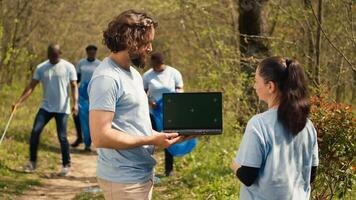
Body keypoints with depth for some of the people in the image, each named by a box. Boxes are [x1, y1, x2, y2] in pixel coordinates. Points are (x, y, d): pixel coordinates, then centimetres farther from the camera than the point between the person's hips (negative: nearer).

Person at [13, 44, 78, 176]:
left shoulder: (68, 67, -4)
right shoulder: (41, 68, 2)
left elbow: (74, 86, -4)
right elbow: (31, 87, 0)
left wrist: (75, 103, -18)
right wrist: (19, 102, -10)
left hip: (62, 109, -3)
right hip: (46, 107, 3)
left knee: (62, 137, -5)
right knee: (35, 132, -5)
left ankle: (66, 165, 10)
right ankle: (32, 162, 7)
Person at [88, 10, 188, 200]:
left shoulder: (134, 73, 13)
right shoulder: (106, 78, -18)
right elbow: (100, 137, -24)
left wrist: (160, 135, 3)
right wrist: (151, 140, -19)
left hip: (142, 174, 9)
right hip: (124, 180, -9)